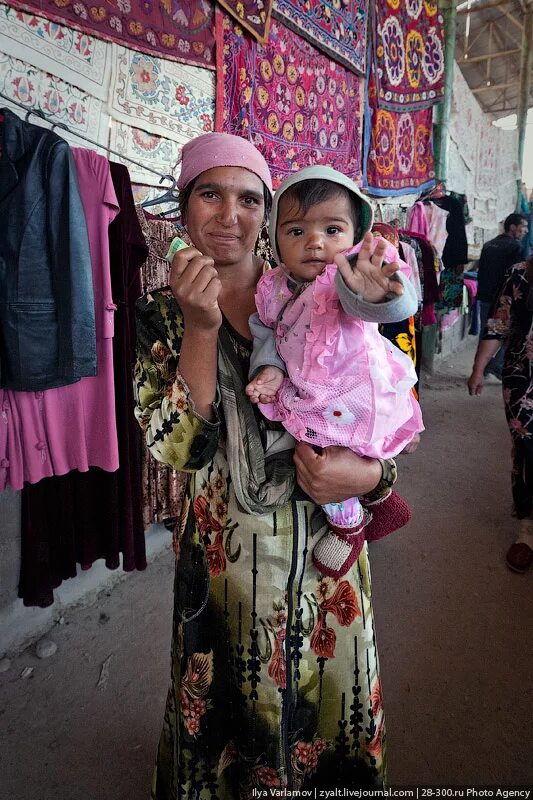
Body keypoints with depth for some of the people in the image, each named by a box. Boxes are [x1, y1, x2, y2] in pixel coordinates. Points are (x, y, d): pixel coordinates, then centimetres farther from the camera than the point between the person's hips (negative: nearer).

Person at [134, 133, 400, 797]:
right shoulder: (159, 313, -3)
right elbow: (177, 448, -13)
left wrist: (368, 473, -16)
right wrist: (201, 327, -22)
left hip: (326, 537, 2)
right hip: (225, 551, -1)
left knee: (331, 689, 21)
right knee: (235, 704, 19)